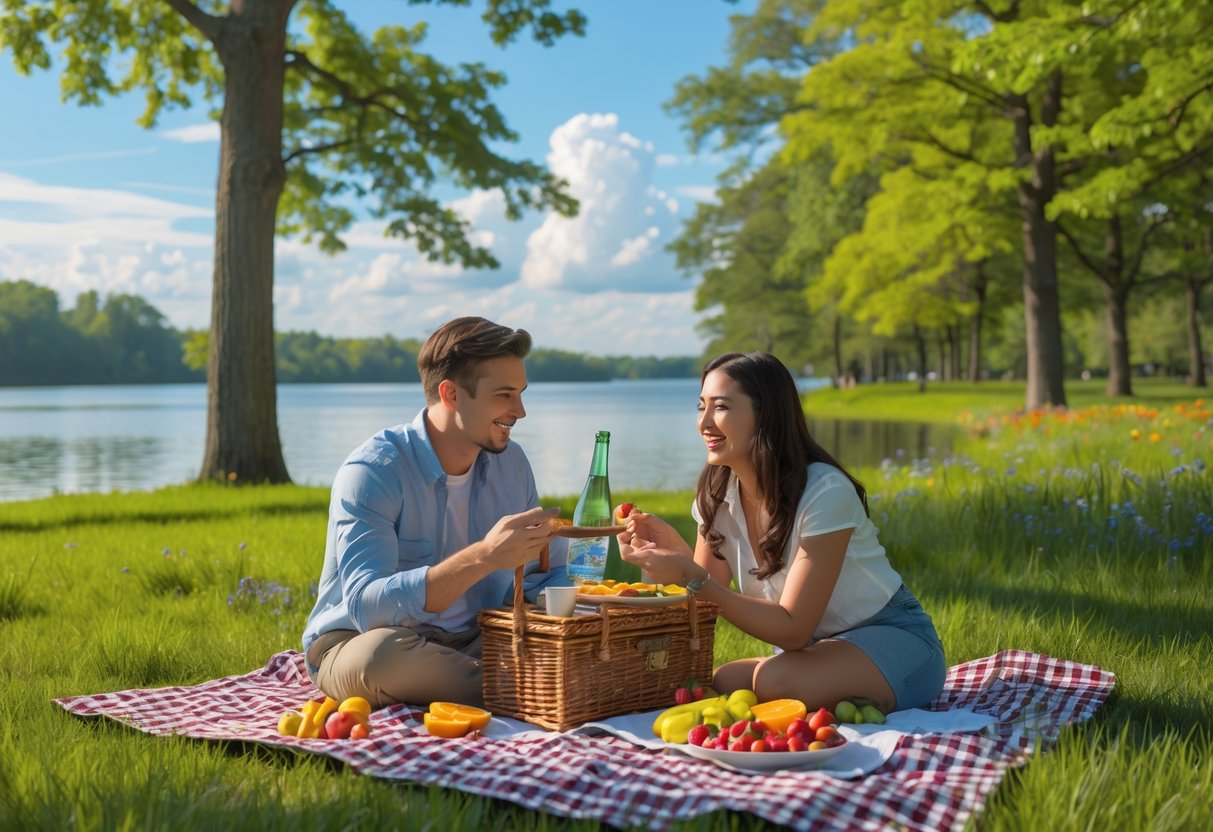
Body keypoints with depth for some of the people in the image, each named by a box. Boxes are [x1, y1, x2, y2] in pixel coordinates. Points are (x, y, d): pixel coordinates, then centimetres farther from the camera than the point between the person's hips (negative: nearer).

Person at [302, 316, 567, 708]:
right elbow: (365, 605, -32)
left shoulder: (511, 463, 2)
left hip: (472, 644, 4)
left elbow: (550, 577, 9)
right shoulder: (371, 471, -19)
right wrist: (482, 557, -43)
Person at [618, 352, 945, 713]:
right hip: (809, 645, 7)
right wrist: (674, 549, -25)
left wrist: (691, 576, -33)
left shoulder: (824, 492, -25)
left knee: (774, 679, -34)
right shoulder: (717, 494, -4)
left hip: (893, 641, -7)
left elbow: (793, 629, -25)